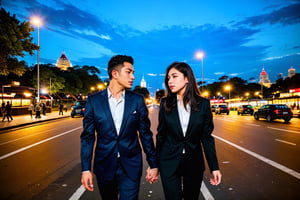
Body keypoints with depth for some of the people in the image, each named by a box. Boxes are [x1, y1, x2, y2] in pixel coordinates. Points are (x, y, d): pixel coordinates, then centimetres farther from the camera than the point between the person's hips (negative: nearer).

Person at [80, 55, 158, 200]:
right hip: (104, 167, 1)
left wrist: (153, 164, 3)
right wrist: (86, 169, -4)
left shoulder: (137, 100, -2)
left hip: (131, 167, 0)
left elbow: (145, 134, 2)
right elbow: (88, 136, -1)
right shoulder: (94, 100, -3)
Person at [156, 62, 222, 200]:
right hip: (169, 163, 0)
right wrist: (155, 163, 5)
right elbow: (161, 134, 2)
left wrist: (214, 167, -4)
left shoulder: (203, 104, -5)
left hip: (194, 163, 1)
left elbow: (207, 137, -2)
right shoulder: (165, 103, -4)